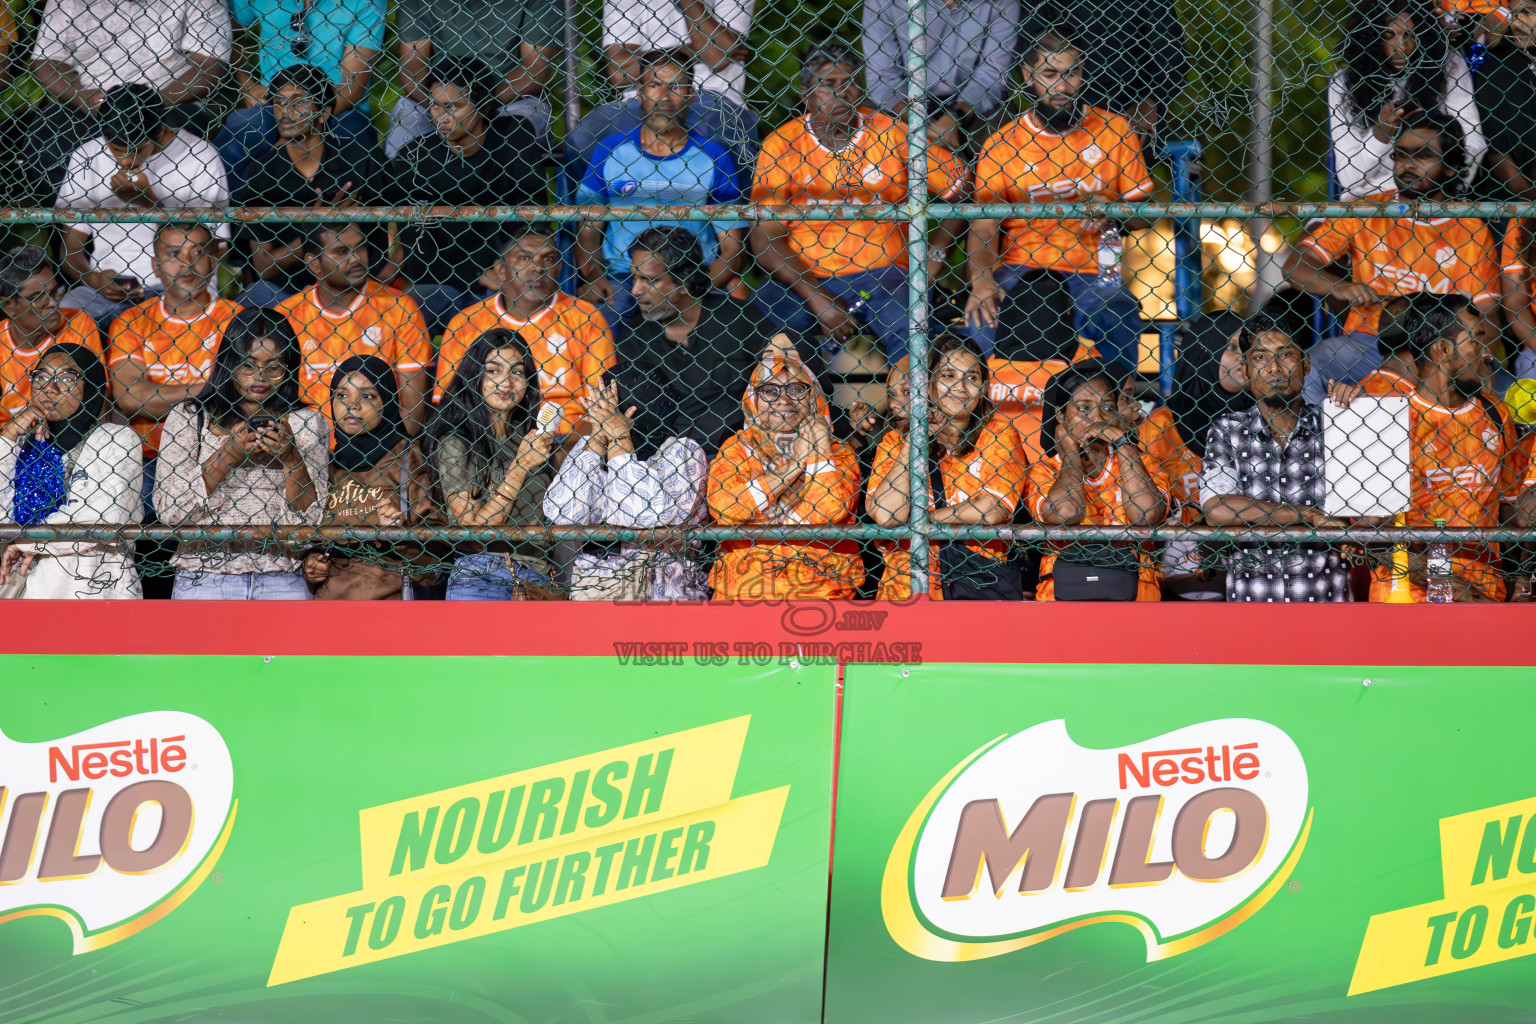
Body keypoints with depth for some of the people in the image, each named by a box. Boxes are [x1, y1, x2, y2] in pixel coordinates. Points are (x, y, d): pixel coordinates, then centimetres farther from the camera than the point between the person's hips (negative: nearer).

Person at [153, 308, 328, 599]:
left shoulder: (307, 423, 13)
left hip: (280, 582, 1)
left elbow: (310, 519, 7)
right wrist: (227, 455, -8)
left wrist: (292, 460, -8)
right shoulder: (188, 417, 9)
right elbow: (169, 512, 0)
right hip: (204, 579, -1)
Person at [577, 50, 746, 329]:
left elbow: (732, 245, 6)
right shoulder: (610, 152, 11)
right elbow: (588, 229, 12)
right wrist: (594, 277, -9)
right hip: (621, 278, 0)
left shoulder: (714, 158, 8)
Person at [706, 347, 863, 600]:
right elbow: (723, 508, -8)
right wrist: (794, 465, -4)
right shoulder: (737, 447, 12)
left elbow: (829, 512, -9)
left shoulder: (837, 453, 11)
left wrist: (820, 444, 0)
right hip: (745, 586, 1)